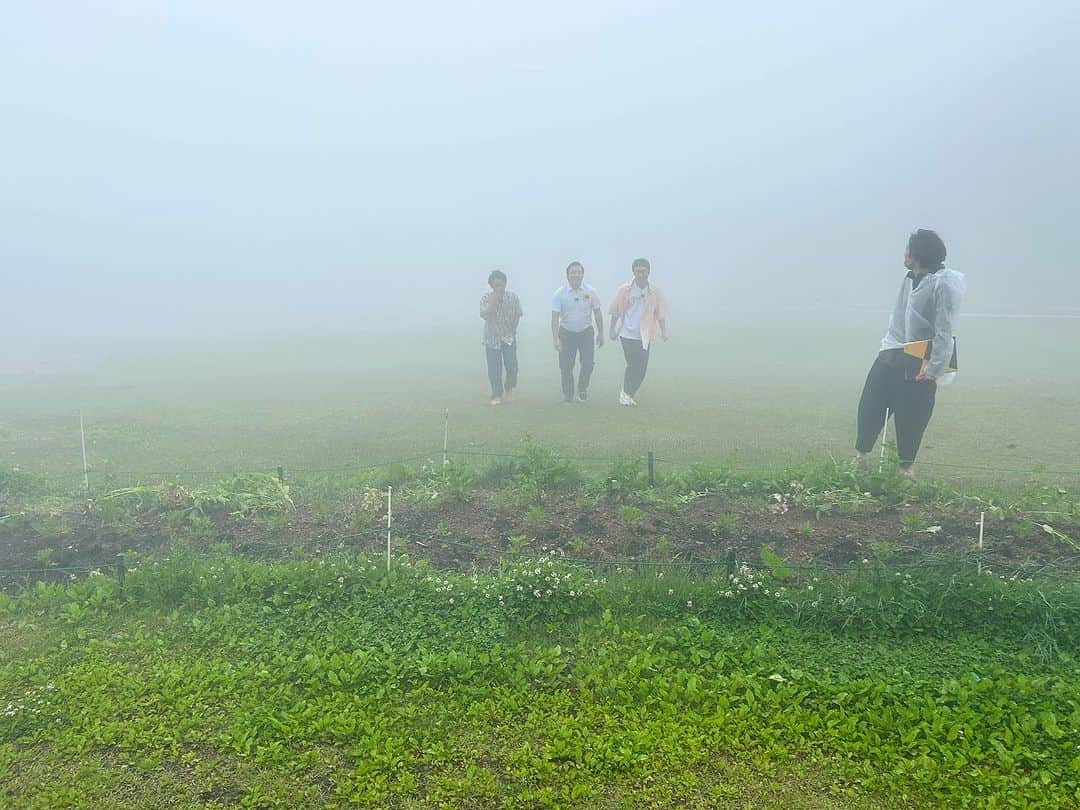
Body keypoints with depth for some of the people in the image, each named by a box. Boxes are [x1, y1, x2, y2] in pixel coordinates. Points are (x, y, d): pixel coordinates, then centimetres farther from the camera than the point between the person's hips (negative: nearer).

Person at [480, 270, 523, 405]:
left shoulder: (513, 297, -6)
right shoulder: (486, 298, -9)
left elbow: (517, 315, 4)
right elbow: (485, 315, -25)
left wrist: (512, 331, 2)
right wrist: (494, 299, -27)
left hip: (509, 338, 1)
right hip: (492, 339, 0)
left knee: (512, 367, -8)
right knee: (494, 370, 0)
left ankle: (509, 389, 20)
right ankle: (497, 395, 17)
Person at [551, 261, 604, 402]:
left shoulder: (591, 292, -4)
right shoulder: (560, 294, -9)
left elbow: (597, 313, 5)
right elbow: (555, 317, -12)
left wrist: (600, 333, 7)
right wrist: (556, 338, -20)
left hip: (586, 332, 1)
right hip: (566, 333, -1)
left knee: (588, 364, -7)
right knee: (566, 366, -1)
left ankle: (582, 388, 21)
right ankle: (567, 395, 16)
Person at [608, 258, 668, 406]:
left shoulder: (655, 291, 1)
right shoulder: (624, 290, -3)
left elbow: (660, 312, 5)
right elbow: (616, 312, 4)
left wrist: (664, 331, -1)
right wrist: (613, 329, 4)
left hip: (644, 336, 3)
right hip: (627, 334, -3)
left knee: (642, 367, 2)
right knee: (633, 364, -8)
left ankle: (627, 394, 16)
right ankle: (626, 393, 9)